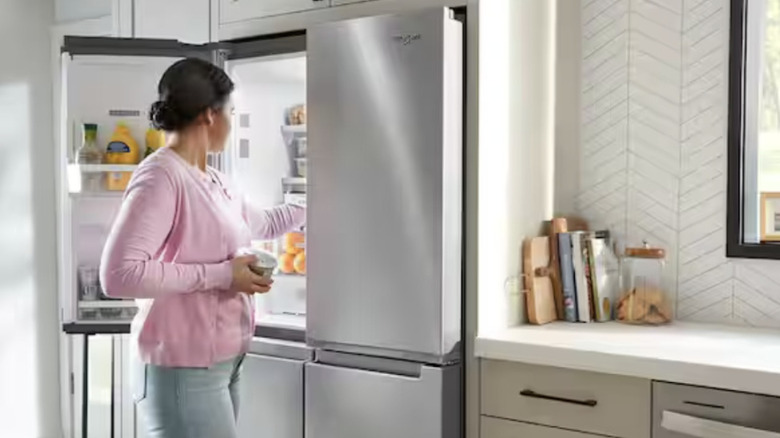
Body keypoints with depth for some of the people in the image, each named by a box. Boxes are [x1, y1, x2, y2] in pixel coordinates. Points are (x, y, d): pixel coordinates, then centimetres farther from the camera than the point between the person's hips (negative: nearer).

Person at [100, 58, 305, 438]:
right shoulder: (160, 176, -16)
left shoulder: (213, 181, 10)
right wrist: (219, 275, -21)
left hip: (221, 365, 8)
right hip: (183, 370, -8)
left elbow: (261, 224, 28)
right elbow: (119, 274, -25)